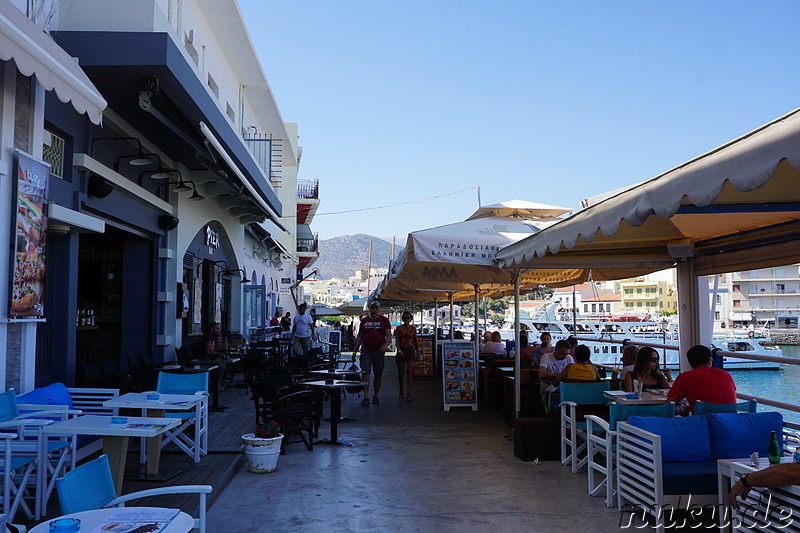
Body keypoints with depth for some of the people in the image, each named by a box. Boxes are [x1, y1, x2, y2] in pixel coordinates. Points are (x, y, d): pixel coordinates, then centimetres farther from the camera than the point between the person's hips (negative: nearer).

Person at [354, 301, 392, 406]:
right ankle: (366, 397, -10)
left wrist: (386, 345, -21)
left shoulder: (384, 320, 4)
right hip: (366, 351, 1)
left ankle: (375, 396, 21)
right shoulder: (364, 320, 11)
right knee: (365, 373, -10)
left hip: (379, 351, -1)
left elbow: (389, 335, -2)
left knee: (378, 375, 7)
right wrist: (355, 349, 10)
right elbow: (359, 336, 16)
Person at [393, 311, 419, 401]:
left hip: (411, 350, 0)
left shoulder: (413, 328, 8)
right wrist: (399, 350, -20)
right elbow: (397, 340, -6)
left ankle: (408, 393, -13)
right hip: (401, 351, 0)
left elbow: (415, 341, 15)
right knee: (401, 372, 6)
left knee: (409, 372, -12)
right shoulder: (398, 328, 3)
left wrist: (418, 352, 15)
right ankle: (401, 391, 25)